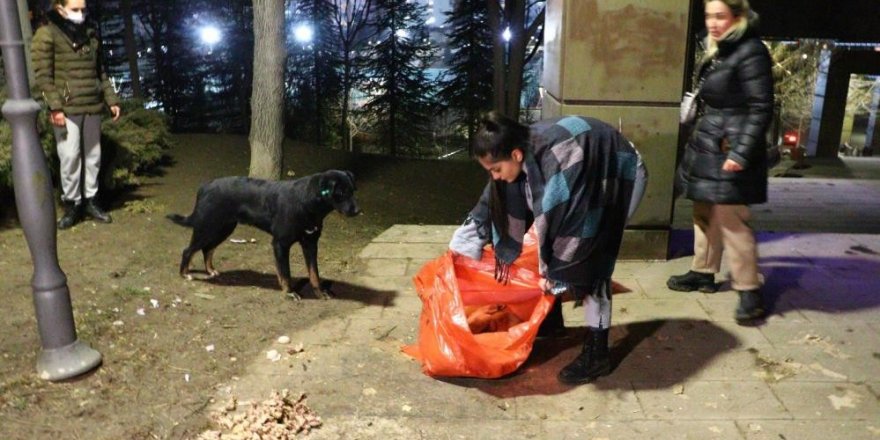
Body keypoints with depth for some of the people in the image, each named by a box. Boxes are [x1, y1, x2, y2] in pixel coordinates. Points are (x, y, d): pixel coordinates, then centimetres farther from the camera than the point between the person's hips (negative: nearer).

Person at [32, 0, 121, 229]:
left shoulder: (90, 35, 15)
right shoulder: (46, 35, -2)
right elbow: (43, 74, -8)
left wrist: (112, 100, 13)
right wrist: (55, 107, -16)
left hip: (92, 107, 5)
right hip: (66, 109, -5)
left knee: (93, 156, 8)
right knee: (70, 157, -5)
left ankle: (90, 200, 18)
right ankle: (72, 204, 7)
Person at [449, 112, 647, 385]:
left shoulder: (556, 160, -39)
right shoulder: (525, 153, -15)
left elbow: (574, 219, -33)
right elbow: (493, 204, -4)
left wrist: (554, 271, -22)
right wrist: (460, 247, -1)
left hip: (616, 175, -8)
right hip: (581, 178, 8)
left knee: (589, 260, -14)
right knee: (549, 259, 6)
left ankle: (597, 352, -7)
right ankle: (551, 321, 24)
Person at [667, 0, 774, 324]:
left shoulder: (751, 52, -14)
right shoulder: (718, 52, 13)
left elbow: (761, 109, -17)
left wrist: (741, 154, -23)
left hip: (730, 150, -9)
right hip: (708, 147, 9)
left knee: (730, 219, -7)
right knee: (705, 213, 16)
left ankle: (750, 291, 4)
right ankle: (703, 272, 29)